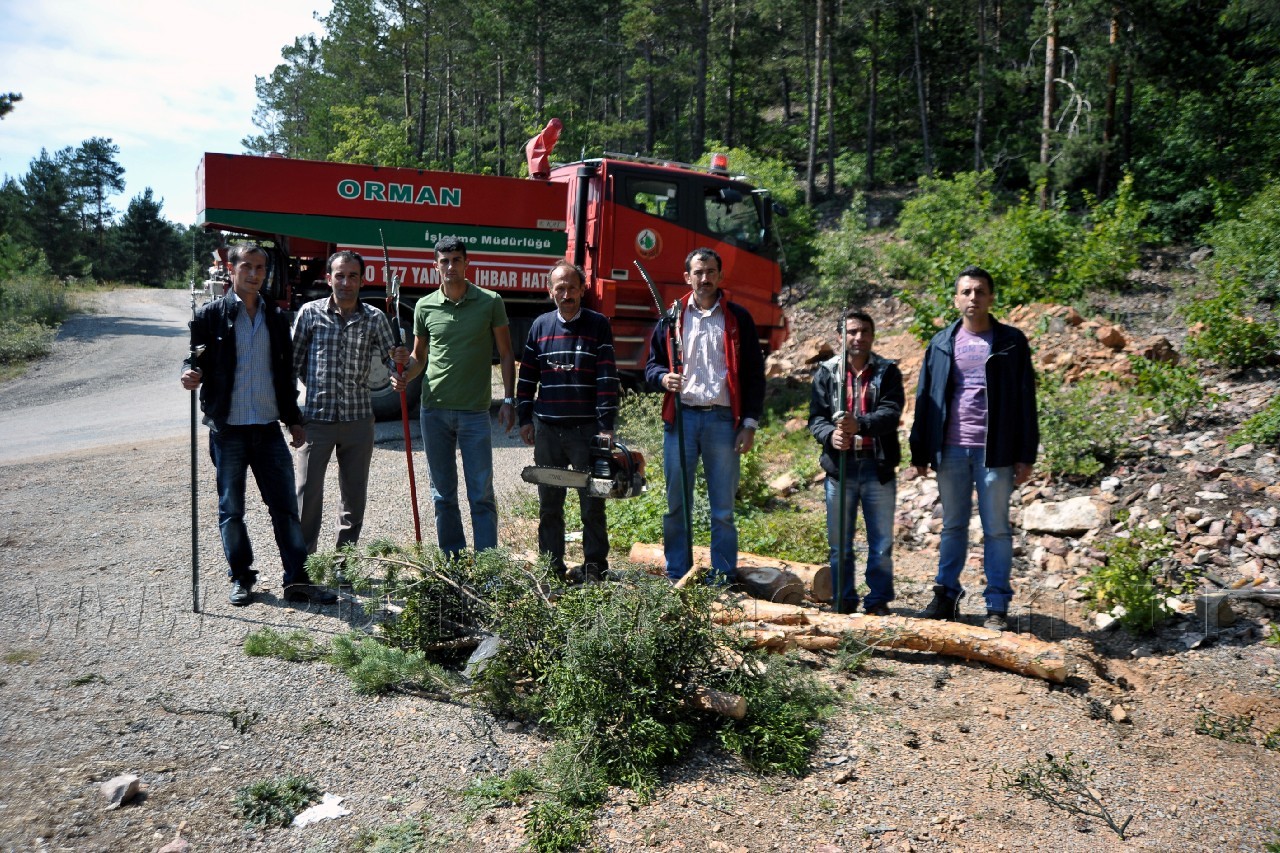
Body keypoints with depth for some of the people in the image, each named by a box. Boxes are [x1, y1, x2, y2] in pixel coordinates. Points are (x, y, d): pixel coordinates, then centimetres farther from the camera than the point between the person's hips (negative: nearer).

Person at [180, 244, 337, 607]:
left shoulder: (276, 317, 11)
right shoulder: (211, 315, -1)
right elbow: (197, 360, 0)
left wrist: (294, 420, 14)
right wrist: (191, 374, -24)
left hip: (269, 428, 3)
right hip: (228, 428, -3)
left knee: (286, 505, 1)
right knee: (231, 509, 7)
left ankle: (297, 579, 7)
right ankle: (241, 578, 21)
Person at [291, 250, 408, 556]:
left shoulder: (374, 318, 3)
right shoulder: (311, 312, -1)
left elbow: (391, 362, 4)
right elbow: (293, 362, 6)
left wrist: (400, 360, -19)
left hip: (358, 420, 2)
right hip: (316, 419, -2)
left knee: (354, 494, 10)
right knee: (308, 493, 0)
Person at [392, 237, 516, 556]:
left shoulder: (490, 302, 0)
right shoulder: (425, 306, 6)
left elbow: (506, 354, 5)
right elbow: (419, 357, 16)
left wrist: (508, 400, -2)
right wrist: (405, 375, -5)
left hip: (475, 412, -3)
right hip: (434, 410, 3)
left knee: (481, 494, -1)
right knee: (443, 494, 10)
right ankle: (452, 561, 21)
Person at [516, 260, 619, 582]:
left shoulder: (598, 325, -1)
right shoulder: (540, 326, 9)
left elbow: (607, 378, -7)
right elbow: (527, 377, 13)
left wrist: (606, 426, -12)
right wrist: (525, 419, 8)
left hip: (586, 428, -3)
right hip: (546, 428, 3)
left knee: (592, 503, 4)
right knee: (549, 503, 10)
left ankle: (594, 567, 12)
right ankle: (551, 566, 20)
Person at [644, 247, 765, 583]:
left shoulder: (738, 318, 8)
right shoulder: (672, 317, 11)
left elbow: (754, 375, 6)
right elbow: (652, 364, 15)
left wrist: (750, 424, -1)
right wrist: (663, 377, -9)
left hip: (723, 420, -1)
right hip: (680, 418, 1)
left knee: (723, 507, 3)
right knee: (676, 504, 5)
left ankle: (723, 576, 13)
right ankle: (677, 576, 15)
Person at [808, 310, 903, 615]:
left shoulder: (887, 372, 4)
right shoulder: (827, 372, 7)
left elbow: (891, 412, -11)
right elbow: (816, 417, 2)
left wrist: (859, 424, -29)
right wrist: (830, 434, -21)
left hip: (878, 466, -1)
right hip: (840, 466, 1)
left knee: (881, 542, 5)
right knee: (839, 542, 7)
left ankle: (878, 601, 17)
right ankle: (844, 600, 20)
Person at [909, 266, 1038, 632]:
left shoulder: (1011, 342, 2)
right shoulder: (941, 343, 8)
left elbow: (1025, 402, 1)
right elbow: (925, 399, 8)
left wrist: (1025, 456, -4)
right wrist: (920, 453, 5)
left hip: (994, 451, -2)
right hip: (950, 450, 2)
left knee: (996, 529, 5)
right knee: (952, 526, 12)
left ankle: (997, 606, 12)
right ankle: (945, 595, 22)